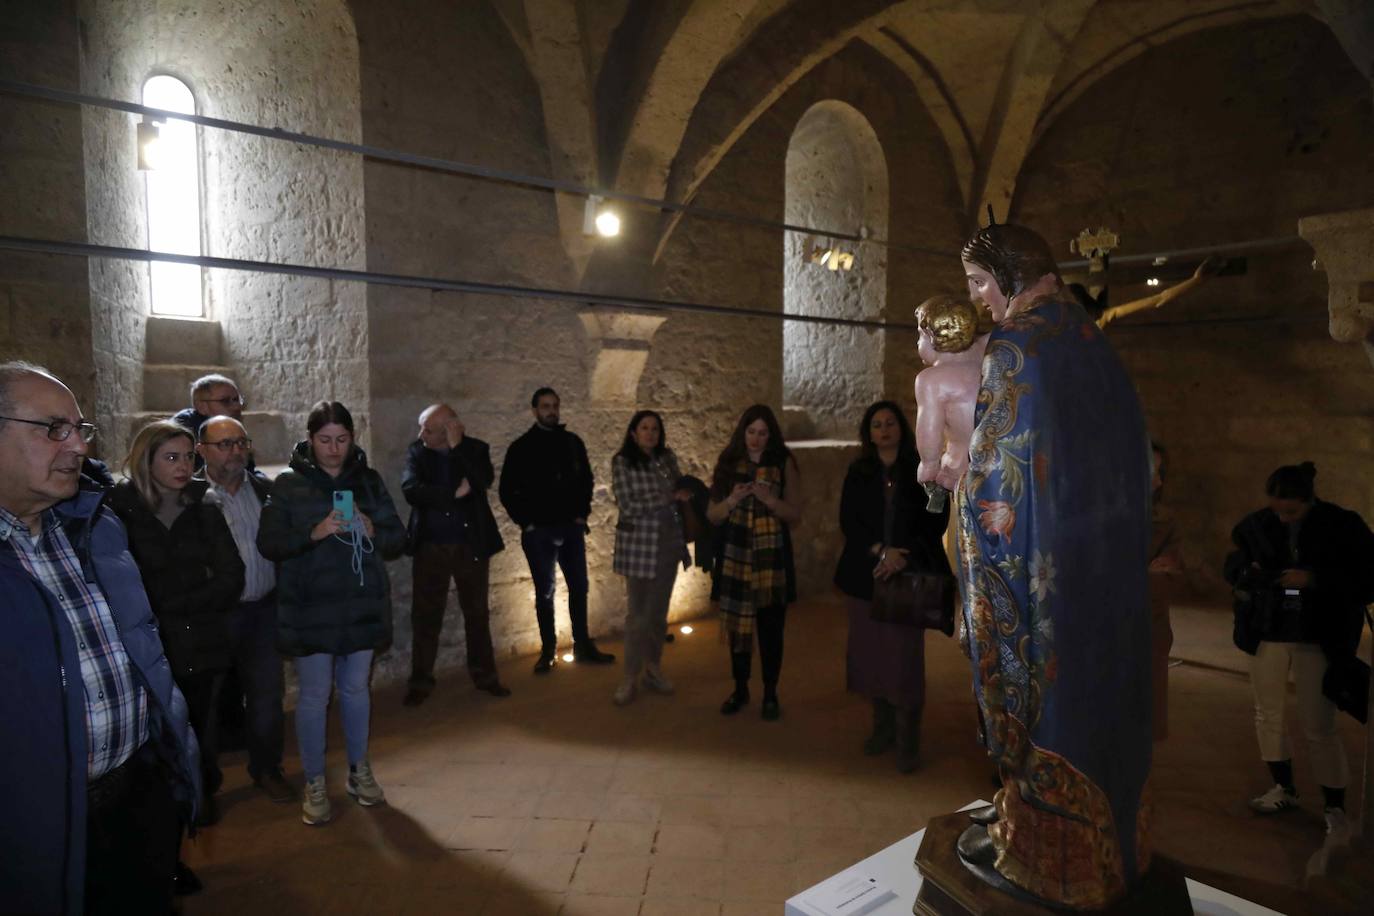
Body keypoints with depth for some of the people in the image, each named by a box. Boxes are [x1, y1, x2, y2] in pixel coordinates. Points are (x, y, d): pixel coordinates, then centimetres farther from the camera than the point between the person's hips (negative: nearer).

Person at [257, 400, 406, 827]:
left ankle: (359, 770, 31)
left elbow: (398, 538, 5)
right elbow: (268, 543, -8)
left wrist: (373, 531, -16)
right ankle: (314, 784, 20)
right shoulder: (289, 484, -2)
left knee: (356, 688, 13)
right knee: (314, 695, 3)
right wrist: (314, 533, -24)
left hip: (361, 604, 3)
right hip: (309, 609, -2)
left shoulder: (368, 480, 6)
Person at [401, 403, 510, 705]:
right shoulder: (417, 451, -1)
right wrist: (455, 492, -19)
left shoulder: (475, 449, -3)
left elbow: (483, 482, -21)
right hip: (431, 546, 0)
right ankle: (421, 681, 20)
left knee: (477, 613, 11)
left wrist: (458, 446, -22)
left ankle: (484, 676, 26)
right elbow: (411, 490, -15)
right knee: (425, 615, 7)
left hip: (471, 545, 0)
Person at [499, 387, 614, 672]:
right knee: (544, 592, 4)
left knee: (579, 587, 8)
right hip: (538, 531, -3)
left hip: (571, 528, 3)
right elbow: (507, 491, 1)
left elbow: (586, 480, 14)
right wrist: (525, 522, -3)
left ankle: (583, 646, 20)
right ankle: (548, 651, 14)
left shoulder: (572, 442, 6)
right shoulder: (521, 447, -2)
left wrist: (582, 514, 6)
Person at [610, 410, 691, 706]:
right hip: (638, 545, -4)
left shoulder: (667, 458, 5)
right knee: (638, 615, 3)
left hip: (668, 543, 4)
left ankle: (653, 669, 28)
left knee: (659, 612, 13)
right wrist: (670, 497, -14)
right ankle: (630, 677, 17)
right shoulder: (622, 462, -8)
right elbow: (628, 506, -14)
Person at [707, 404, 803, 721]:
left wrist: (769, 499, -17)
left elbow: (795, 514, -1)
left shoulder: (783, 462, 0)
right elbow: (712, 515, 4)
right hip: (734, 556, 2)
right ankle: (740, 689, 26)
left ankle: (770, 694, 18)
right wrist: (732, 500, -15)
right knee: (737, 624, 8)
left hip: (771, 557, -1)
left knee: (770, 627, 1)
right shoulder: (728, 462, 5)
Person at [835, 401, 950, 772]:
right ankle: (883, 726, 23)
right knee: (870, 654, 6)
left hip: (910, 575, -2)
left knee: (904, 657, -3)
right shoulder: (858, 473, 9)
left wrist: (903, 557, -13)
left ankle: (908, 740, 10)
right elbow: (848, 521, 2)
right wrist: (880, 551, -14)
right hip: (865, 574, 3)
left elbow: (937, 521, -1)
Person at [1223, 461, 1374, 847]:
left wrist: (1316, 579, -22)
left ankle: (1335, 809, 16)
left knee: (1319, 726, 0)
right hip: (1269, 632, 3)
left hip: (1319, 637, -3)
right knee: (1267, 715, 12)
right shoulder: (1257, 524, -4)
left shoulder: (1343, 526, -10)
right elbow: (1232, 565, 7)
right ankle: (1284, 788, 32)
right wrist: (1248, 570, -15)